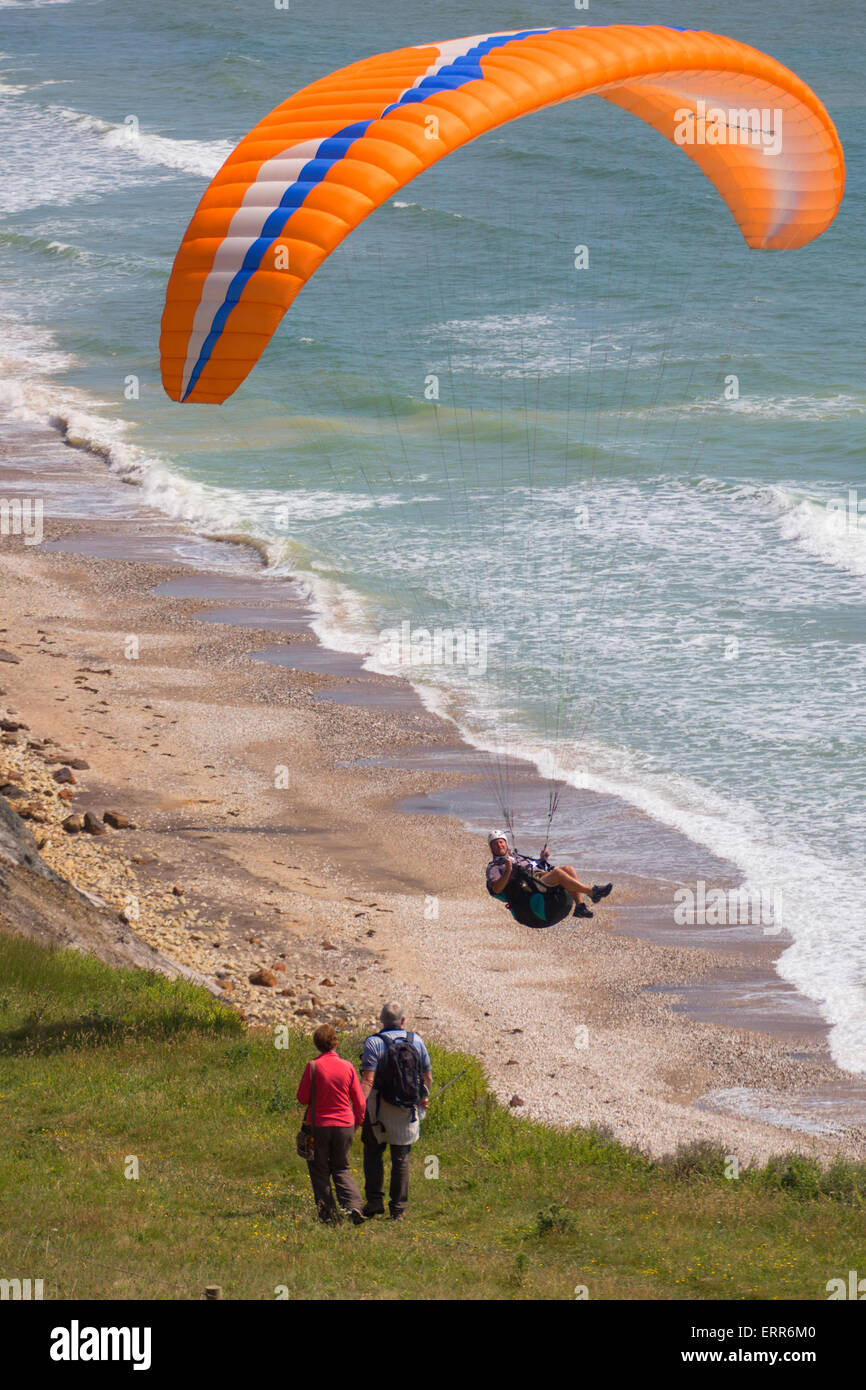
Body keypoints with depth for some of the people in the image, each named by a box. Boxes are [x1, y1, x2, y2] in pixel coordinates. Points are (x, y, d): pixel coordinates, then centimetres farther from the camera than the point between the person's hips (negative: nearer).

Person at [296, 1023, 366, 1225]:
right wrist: (357, 1122, 18)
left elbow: (302, 1098, -5)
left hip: (319, 1125, -2)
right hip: (344, 1125, 2)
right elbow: (360, 1102, 1)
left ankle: (328, 1212, 7)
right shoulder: (347, 1067, -5)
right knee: (341, 1169, 16)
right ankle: (353, 1205, -4)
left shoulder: (313, 1067, -12)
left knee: (319, 1170, 12)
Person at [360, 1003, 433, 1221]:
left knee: (373, 1153, 13)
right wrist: (424, 1099, 29)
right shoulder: (416, 1041, 3)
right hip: (407, 1113, 3)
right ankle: (398, 1208, 9)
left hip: (380, 1108, -3)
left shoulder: (373, 1043, -9)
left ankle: (375, 1201, 4)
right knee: (401, 1158, 9)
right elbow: (427, 1077, 10)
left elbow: (367, 1081, -18)